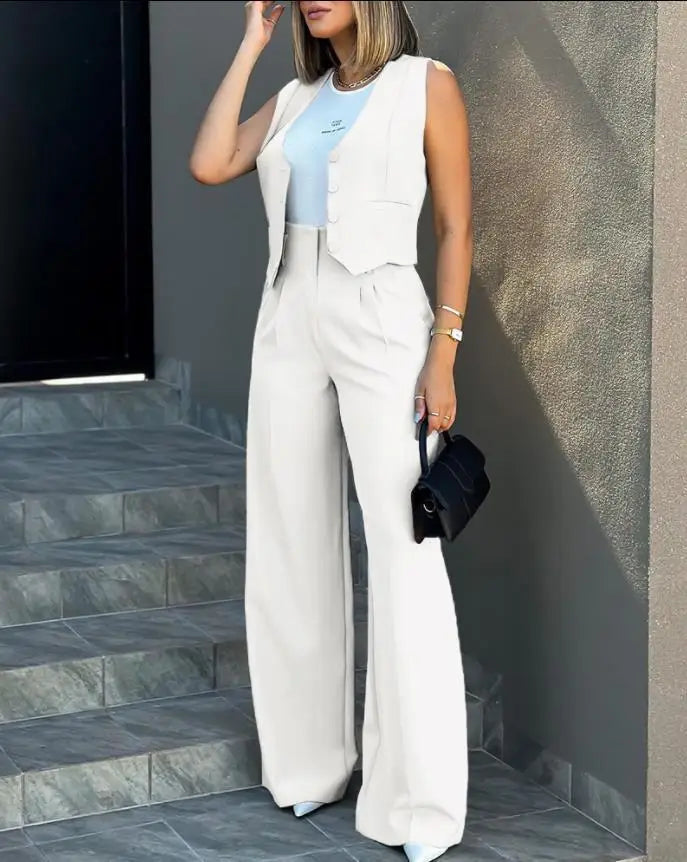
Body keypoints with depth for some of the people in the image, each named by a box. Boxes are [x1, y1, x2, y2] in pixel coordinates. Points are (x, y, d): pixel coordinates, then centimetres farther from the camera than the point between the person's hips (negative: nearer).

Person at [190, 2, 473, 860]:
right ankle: (312, 758, 21)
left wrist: (443, 354, -11)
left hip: (382, 322, -5)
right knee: (293, 546, 8)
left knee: (403, 552, -7)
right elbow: (208, 164, 0)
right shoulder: (293, 100, 15)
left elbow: (456, 227, -3)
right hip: (288, 323, 6)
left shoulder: (427, 85, 0)